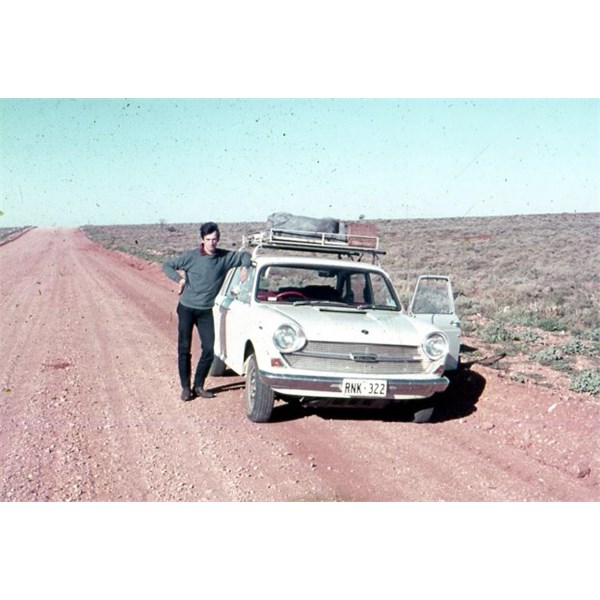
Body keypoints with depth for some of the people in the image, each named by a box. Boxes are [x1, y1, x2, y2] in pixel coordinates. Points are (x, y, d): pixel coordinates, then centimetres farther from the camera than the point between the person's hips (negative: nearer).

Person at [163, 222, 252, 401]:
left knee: (209, 349, -2)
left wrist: (245, 267, -6)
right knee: (184, 349, 0)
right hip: (187, 308, -2)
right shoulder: (191, 256, -8)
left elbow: (245, 255, 13)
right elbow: (167, 265, 0)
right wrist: (180, 278, -12)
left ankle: (198, 385, 13)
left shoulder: (225, 257, -2)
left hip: (206, 310, 2)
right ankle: (185, 387, 11)